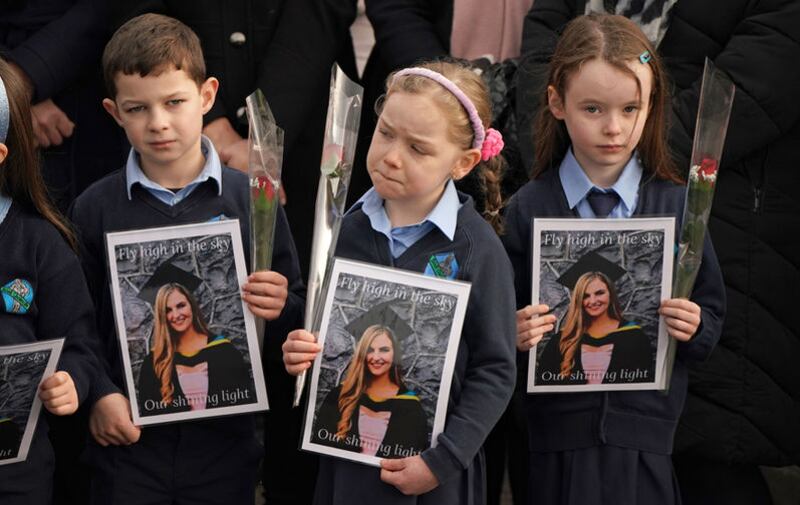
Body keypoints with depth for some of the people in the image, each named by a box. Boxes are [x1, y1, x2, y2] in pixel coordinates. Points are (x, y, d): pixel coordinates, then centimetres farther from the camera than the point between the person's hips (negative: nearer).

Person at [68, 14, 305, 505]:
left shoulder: (252, 198, -3)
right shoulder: (95, 208, -1)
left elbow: (296, 315, 2)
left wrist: (279, 308, -18)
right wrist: (99, 394, -13)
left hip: (225, 437, 0)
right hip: (128, 436, 0)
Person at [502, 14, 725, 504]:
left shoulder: (677, 205, 2)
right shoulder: (529, 207, 0)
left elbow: (712, 312, 7)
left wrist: (695, 327, -13)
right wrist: (515, 331, -17)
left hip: (646, 432, 1)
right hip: (560, 427, 0)